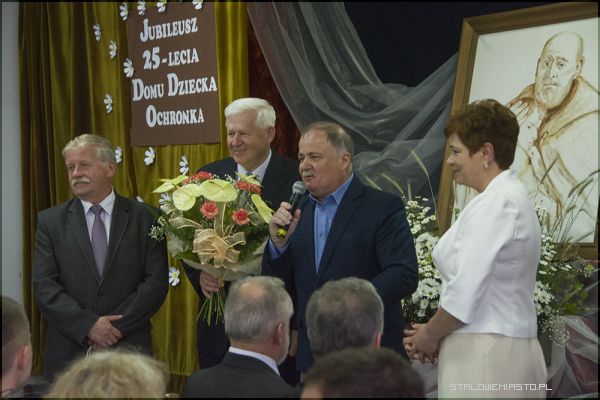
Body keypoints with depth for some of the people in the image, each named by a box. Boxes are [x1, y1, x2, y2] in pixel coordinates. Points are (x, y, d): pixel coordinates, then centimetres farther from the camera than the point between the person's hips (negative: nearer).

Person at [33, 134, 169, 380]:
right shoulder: (51, 221, 4)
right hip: (68, 353, 1)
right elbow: (44, 286, -3)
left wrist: (116, 329, -13)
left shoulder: (144, 218, 1)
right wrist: (88, 325, -15)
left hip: (129, 350, -1)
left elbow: (156, 282, -5)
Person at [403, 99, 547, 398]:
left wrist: (430, 334, -3)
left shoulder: (494, 203, -15)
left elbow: (465, 294, -19)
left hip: (482, 357, -9)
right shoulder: (512, 197, 15)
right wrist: (435, 333, 9)